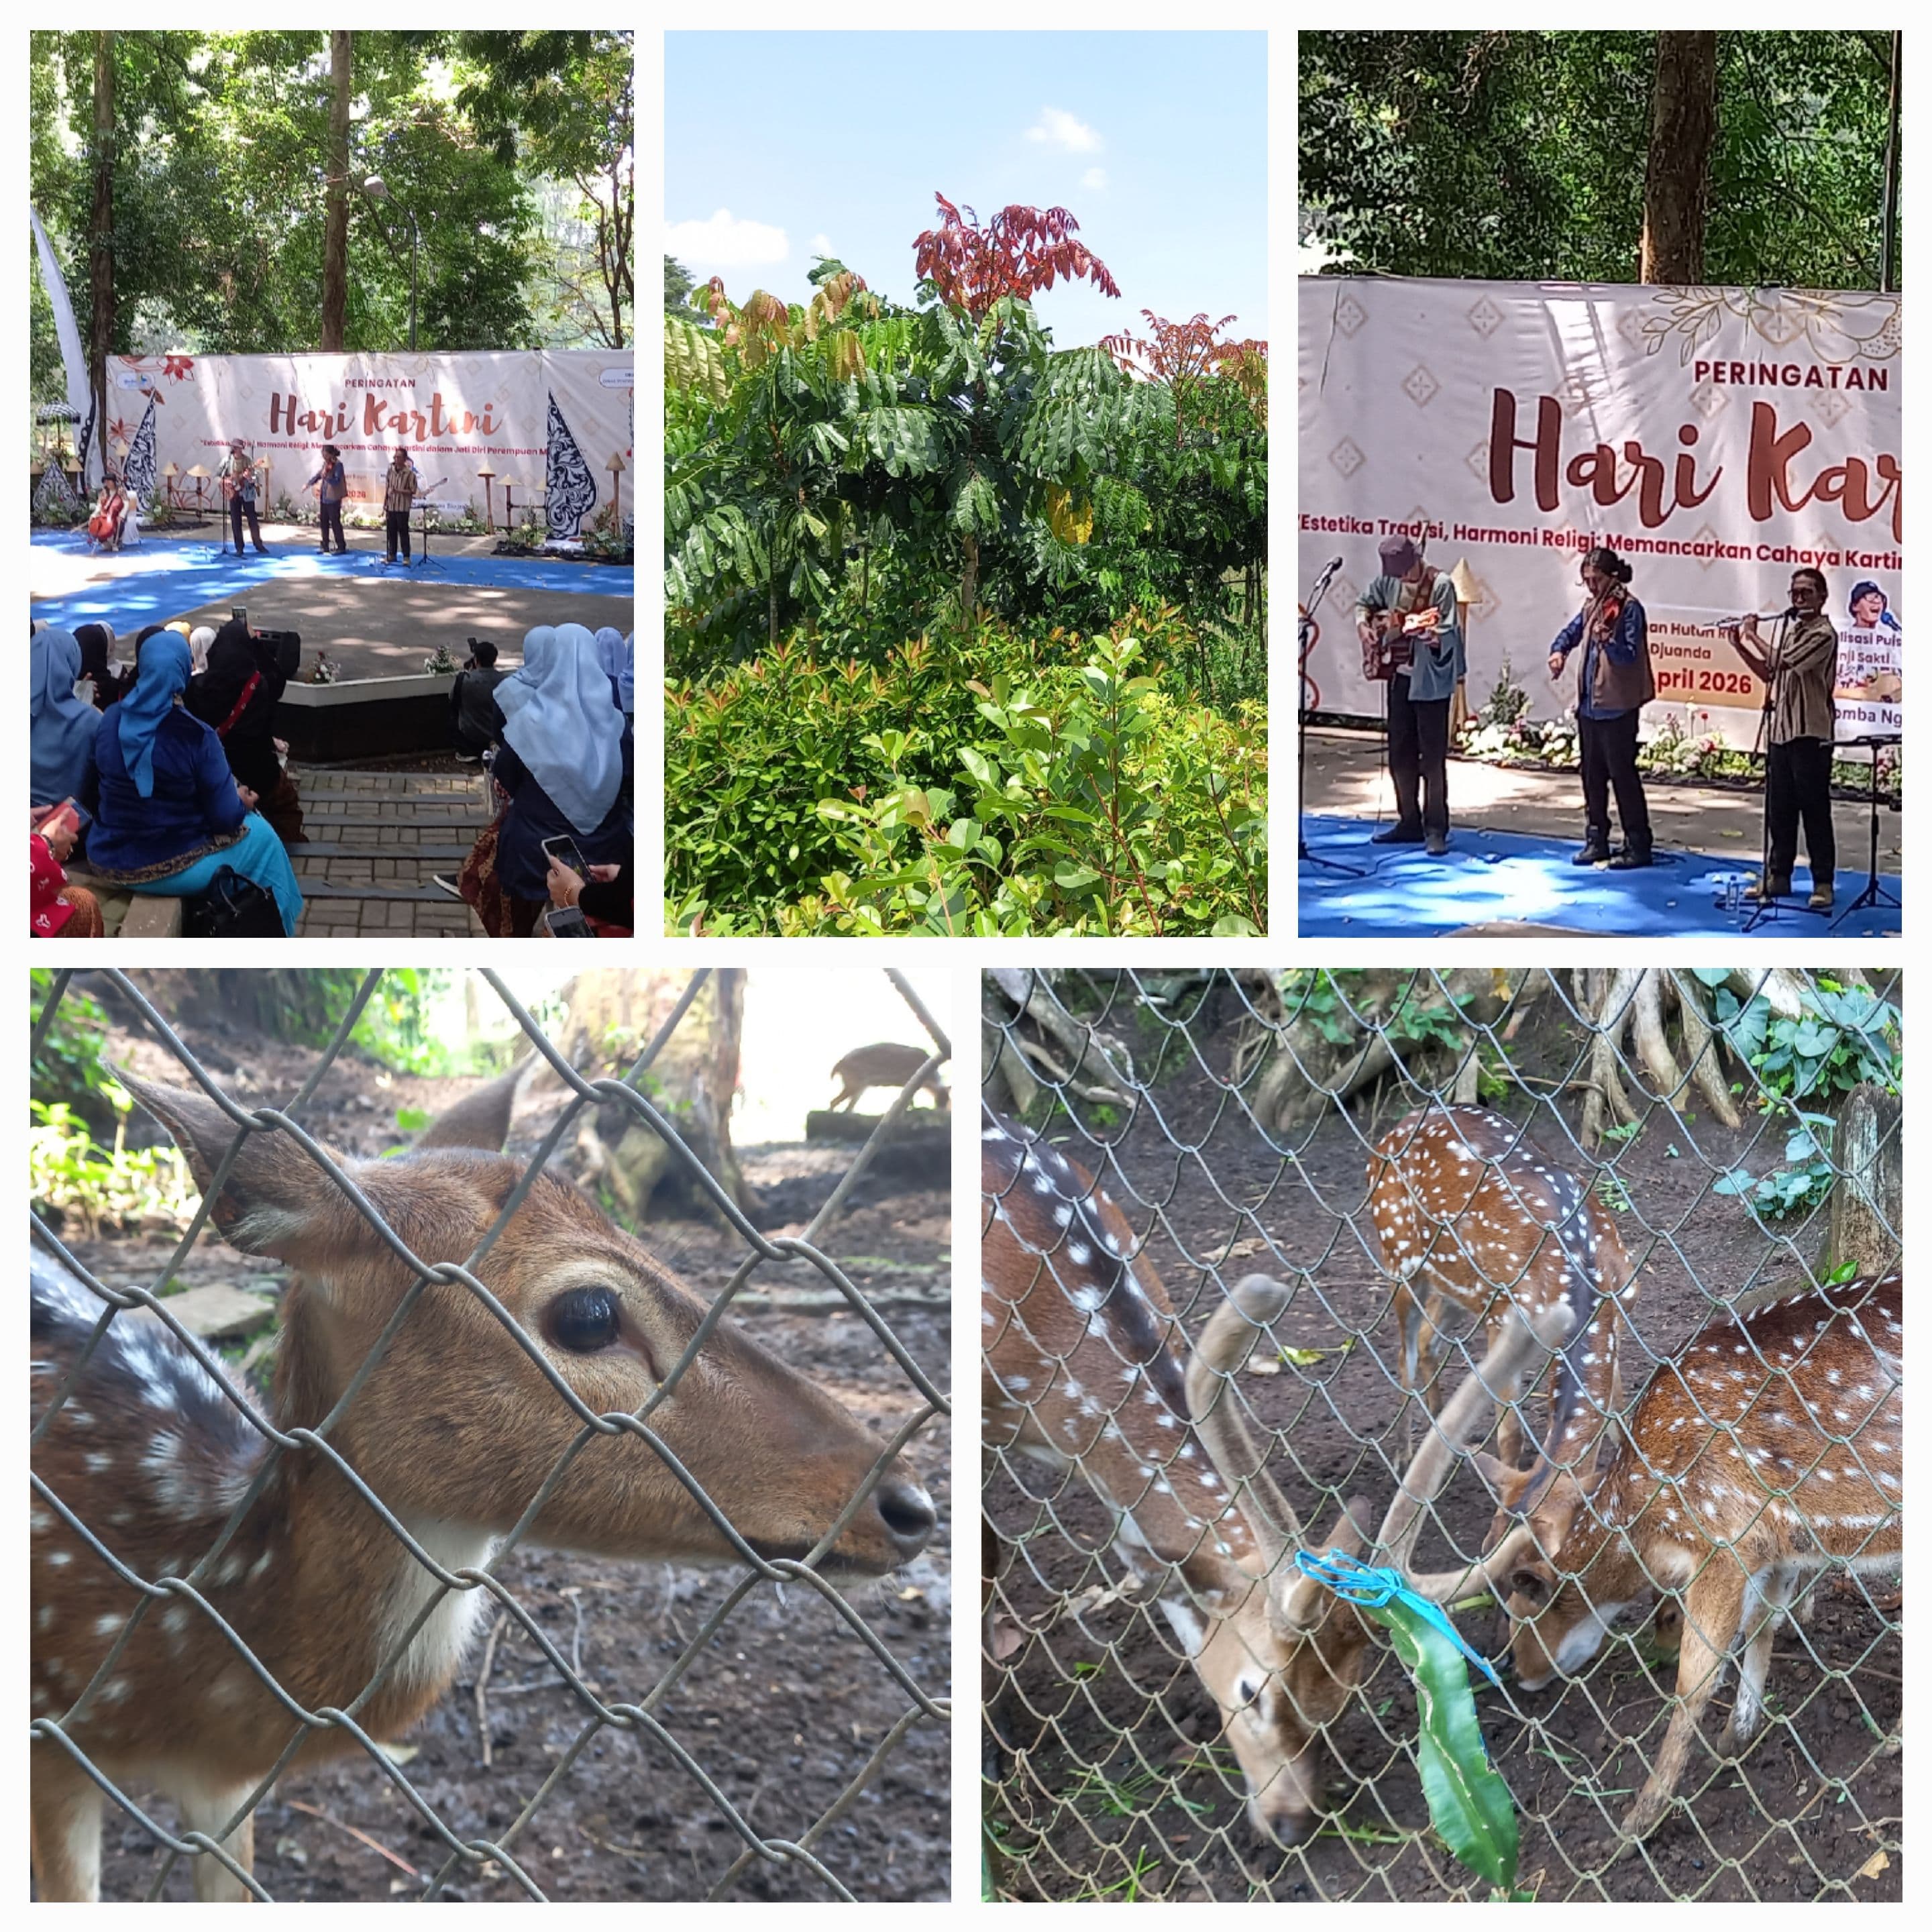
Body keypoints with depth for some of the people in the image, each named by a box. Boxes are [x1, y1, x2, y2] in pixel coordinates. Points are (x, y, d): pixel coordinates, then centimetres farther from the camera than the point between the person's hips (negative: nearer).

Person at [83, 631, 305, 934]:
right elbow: (226, 818, -16)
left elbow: (96, 789, 9)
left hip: (107, 861, 6)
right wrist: (242, 803, 7)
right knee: (261, 834, 21)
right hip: (170, 869, -6)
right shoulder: (195, 736, -22)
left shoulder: (111, 721, -6)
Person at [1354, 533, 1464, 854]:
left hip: (1430, 680, -7)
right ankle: (1409, 822, 22)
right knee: (1400, 754, 11)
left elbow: (1449, 634, -18)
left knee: (1432, 758, -5)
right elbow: (1366, 602, 20)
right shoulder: (1389, 580, 3)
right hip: (1399, 675, 7)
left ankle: (1436, 830, 0)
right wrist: (1363, 623, 1)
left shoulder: (1440, 585, -15)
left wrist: (1431, 636, -37)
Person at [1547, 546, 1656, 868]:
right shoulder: (1591, 606, 10)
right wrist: (1559, 651, 1)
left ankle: (1638, 845, 2)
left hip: (1617, 707, -8)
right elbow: (1571, 632, 22)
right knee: (1592, 775, 12)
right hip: (1589, 704, 8)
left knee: (1623, 774, -4)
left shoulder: (1629, 608, -11)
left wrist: (1607, 641, -35)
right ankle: (1596, 841, 20)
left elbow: (1630, 655, -17)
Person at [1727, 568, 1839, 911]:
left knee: (1815, 811, -3)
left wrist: (1752, 635, -9)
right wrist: (1740, 645, 10)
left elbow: (1782, 662, -21)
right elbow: (1769, 673, 20)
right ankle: (1778, 876, 21)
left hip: (1811, 734, -8)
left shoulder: (1823, 634, -11)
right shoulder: (1791, 630, 15)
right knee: (1778, 810, 12)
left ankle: (1823, 883, 2)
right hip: (1780, 731, 8)